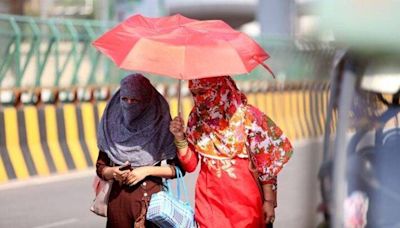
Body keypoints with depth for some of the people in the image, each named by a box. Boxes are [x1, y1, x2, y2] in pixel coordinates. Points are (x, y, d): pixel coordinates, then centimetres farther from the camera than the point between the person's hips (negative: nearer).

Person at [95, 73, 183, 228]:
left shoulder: (160, 126, -5)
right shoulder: (112, 125, 2)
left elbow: (178, 168, -1)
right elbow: (100, 167, 9)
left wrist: (147, 170, -11)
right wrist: (112, 172, -11)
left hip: (150, 198, -2)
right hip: (117, 197, 2)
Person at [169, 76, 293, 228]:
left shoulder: (247, 116, -11)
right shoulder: (196, 118, 0)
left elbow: (266, 164, -5)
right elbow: (190, 165, 2)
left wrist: (269, 201, -4)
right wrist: (180, 137, -12)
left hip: (245, 200, -3)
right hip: (209, 201, 3)